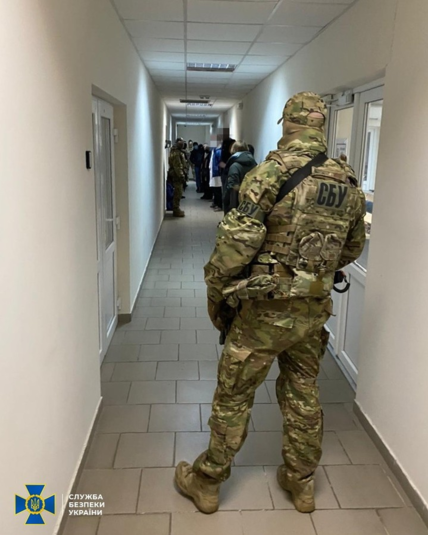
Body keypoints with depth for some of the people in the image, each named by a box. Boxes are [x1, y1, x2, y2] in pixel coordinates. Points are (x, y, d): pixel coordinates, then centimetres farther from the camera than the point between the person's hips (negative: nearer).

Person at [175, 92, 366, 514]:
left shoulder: (273, 172, -15)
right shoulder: (349, 184, 3)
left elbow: (237, 241, -20)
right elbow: (352, 247, 15)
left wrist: (215, 293, -7)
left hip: (265, 309, -5)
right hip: (315, 310, 6)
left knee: (233, 397, 10)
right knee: (303, 395, 20)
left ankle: (206, 482, 28)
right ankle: (301, 483, 37)